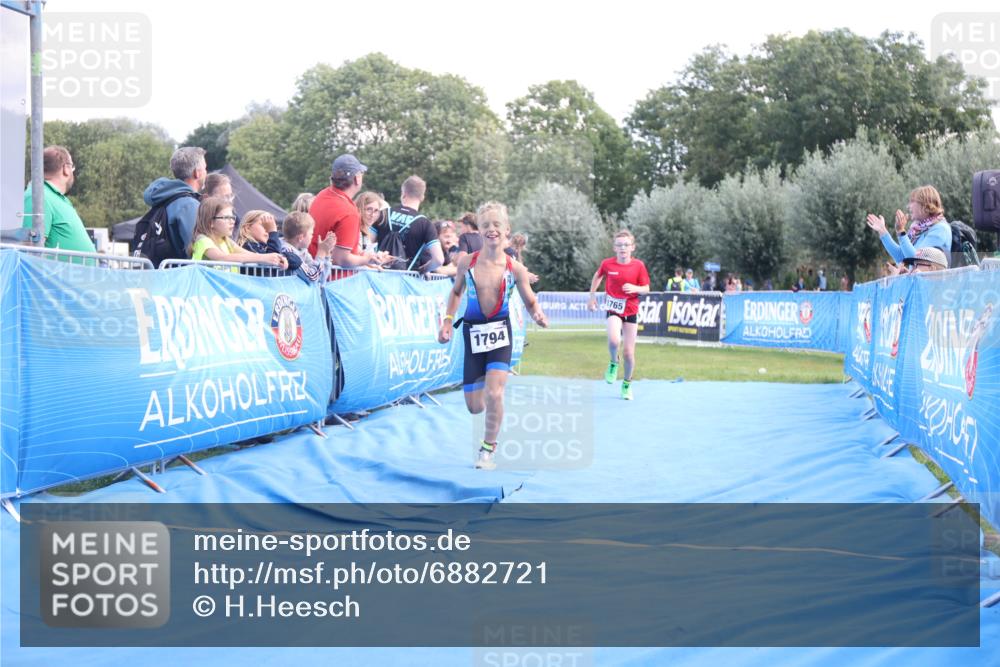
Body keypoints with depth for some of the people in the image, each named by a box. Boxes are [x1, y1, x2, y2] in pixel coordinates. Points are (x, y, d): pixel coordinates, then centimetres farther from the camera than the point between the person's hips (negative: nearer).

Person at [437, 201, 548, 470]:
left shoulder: (515, 268, -9)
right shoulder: (467, 262, -6)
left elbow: (530, 302, 3)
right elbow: (456, 292, 12)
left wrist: (538, 315, -19)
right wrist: (447, 321, 2)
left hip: (500, 332, -2)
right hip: (472, 332, 2)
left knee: (494, 394, -19)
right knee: (475, 407, 4)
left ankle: (488, 449, 2)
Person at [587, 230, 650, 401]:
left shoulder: (638, 265, -8)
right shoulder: (607, 263, -7)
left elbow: (646, 289, -2)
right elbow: (597, 276, 14)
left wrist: (635, 288, -22)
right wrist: (592, 296, 13)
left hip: (631, 311, 1)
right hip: (613, 309, -1)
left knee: (628, 353, 2)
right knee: (614, 340, -30)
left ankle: (627, 384, 27)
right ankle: (613, 363, 3)